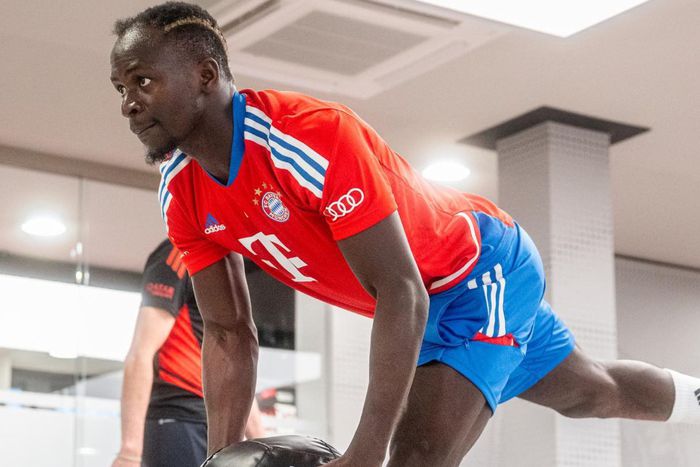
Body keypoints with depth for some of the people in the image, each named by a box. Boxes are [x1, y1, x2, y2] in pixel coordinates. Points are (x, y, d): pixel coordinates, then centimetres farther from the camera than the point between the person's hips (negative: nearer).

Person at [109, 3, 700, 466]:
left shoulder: (310, 136, -37)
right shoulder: (182, 195, -12)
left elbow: (400, 294, -38)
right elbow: (229, 335, -5)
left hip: (484, 265, -8)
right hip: (429, 296, 8)